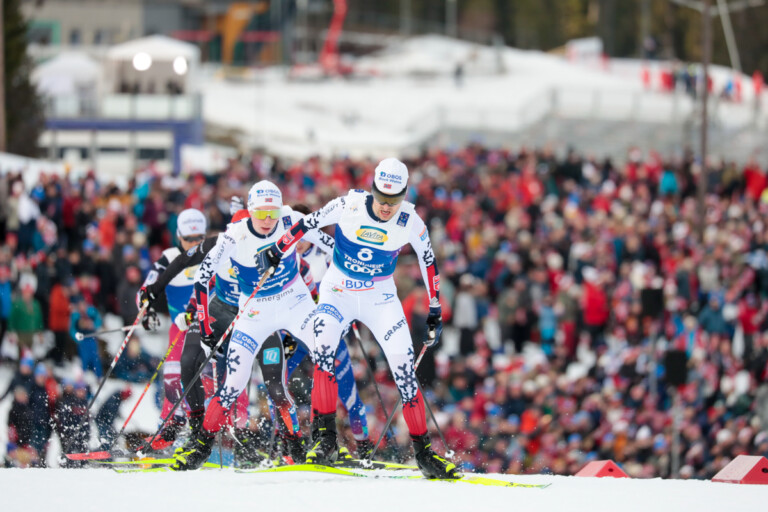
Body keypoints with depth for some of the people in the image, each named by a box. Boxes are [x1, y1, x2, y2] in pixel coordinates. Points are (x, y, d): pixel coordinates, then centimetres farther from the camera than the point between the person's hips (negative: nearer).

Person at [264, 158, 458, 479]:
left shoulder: (410, 223, -13)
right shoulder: (348, 206, -17)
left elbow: (428, 263, 2)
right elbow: (309, 223, -2)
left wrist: (434, 312, 6)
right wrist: (279, 250, 3)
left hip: (381, 298, 1)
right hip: (338, 292, -1)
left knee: (403, 363, -14)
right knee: (323, 349, -26)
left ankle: (422, 450, -5)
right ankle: (324, 438, -20)